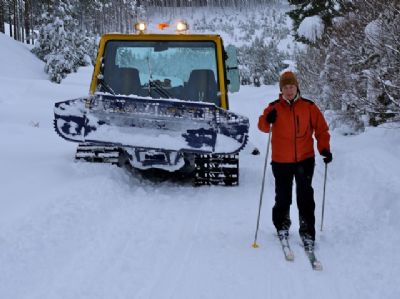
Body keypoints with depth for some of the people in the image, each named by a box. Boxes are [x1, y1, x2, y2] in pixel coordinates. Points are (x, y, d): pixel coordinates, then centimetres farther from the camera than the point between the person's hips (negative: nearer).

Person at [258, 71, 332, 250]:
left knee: (305, 198, -5)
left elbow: (321, 129, 5)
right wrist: (267, 120, -25)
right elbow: (263, 127, -2)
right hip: (281, 162, 1)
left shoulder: (309, 107, 1)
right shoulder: (274, 108, 1)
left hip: (305, 160, -1)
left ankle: (307, 233, 3)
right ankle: (282, 225, 34)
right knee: (282, 197, 12)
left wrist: (324, 148, -7)